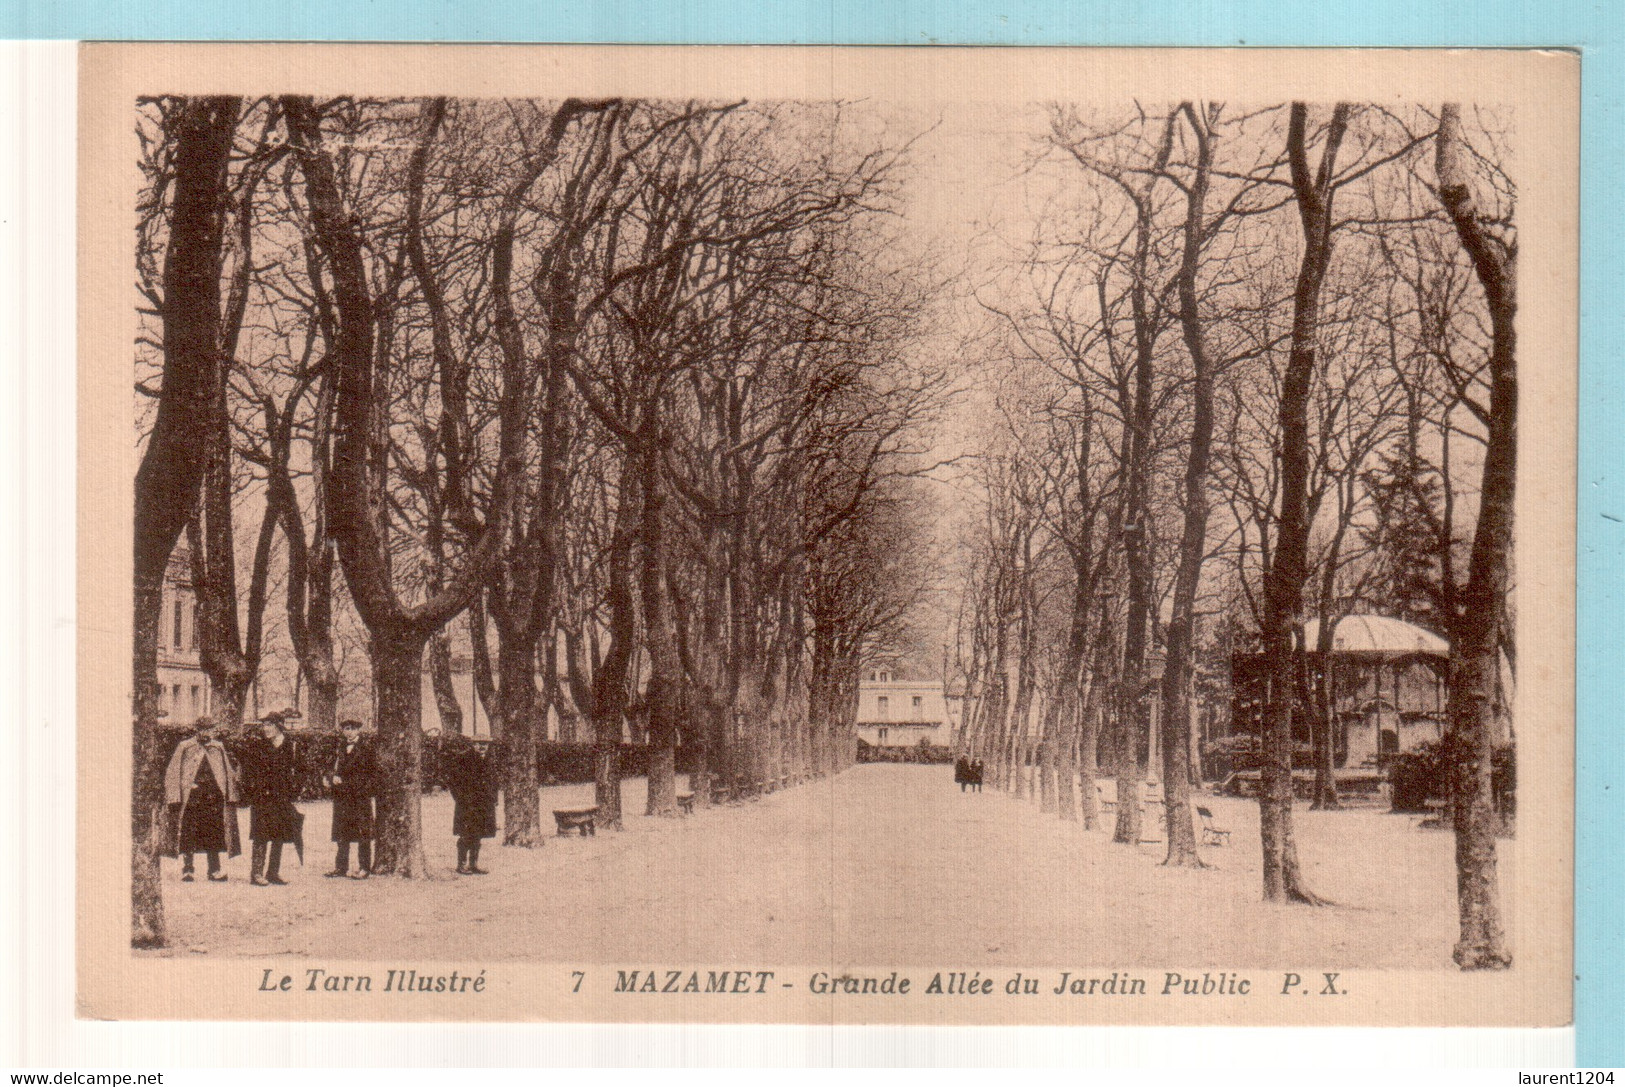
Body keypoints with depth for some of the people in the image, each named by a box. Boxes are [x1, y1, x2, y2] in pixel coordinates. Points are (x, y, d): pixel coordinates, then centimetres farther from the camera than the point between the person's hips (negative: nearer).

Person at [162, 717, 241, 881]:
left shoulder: (218, 748, 12)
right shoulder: (185, 748, 2)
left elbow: (229, 774, 17)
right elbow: (172, 774, 1)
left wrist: (230, 798, 9)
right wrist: (175, 799, -7)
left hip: (214, 799, 3)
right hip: (190, 798, -3)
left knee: (214, 835, 4)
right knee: (188, 836, -2)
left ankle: (214, 870, 10)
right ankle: (187, 870, 7)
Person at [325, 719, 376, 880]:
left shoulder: (366, 751, -3)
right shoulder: (339, 750, 13)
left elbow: (371, 776, -5)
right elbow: (332, 769, 19)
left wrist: (344, 781, -10)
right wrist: (332, 778, -4)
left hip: (360, 798, -5)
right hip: (341, 797, 5)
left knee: (363, 834, -3)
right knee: (341, 835, 9)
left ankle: (364, 868, 1)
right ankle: (341, 866, 16)